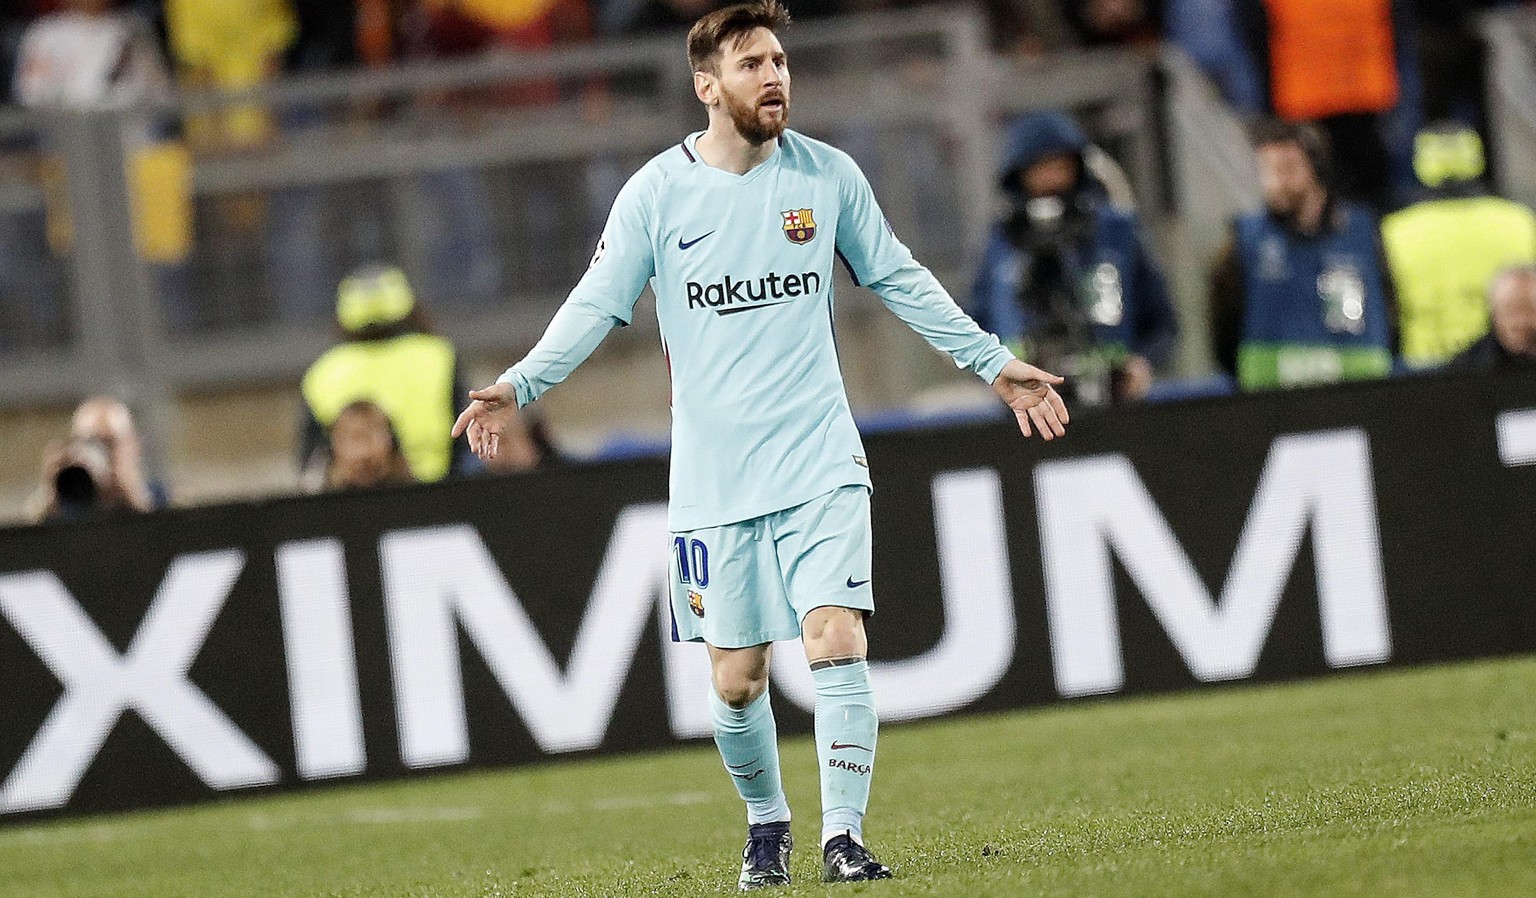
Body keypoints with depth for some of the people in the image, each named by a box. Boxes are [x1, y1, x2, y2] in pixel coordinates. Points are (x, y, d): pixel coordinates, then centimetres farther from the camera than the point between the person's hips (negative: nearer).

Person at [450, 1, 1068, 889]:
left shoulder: (829, 175, 2)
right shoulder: (657, 192, -3)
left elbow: (898, 280, 14)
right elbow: (596, 306, 0)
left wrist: (994, 362, 16)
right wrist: (519, 387, -14)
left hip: (820, 458, 0)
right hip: (715, 474, 0)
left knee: (837, 638, -16)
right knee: (737, 680, 3)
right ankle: (767, 822, 28)